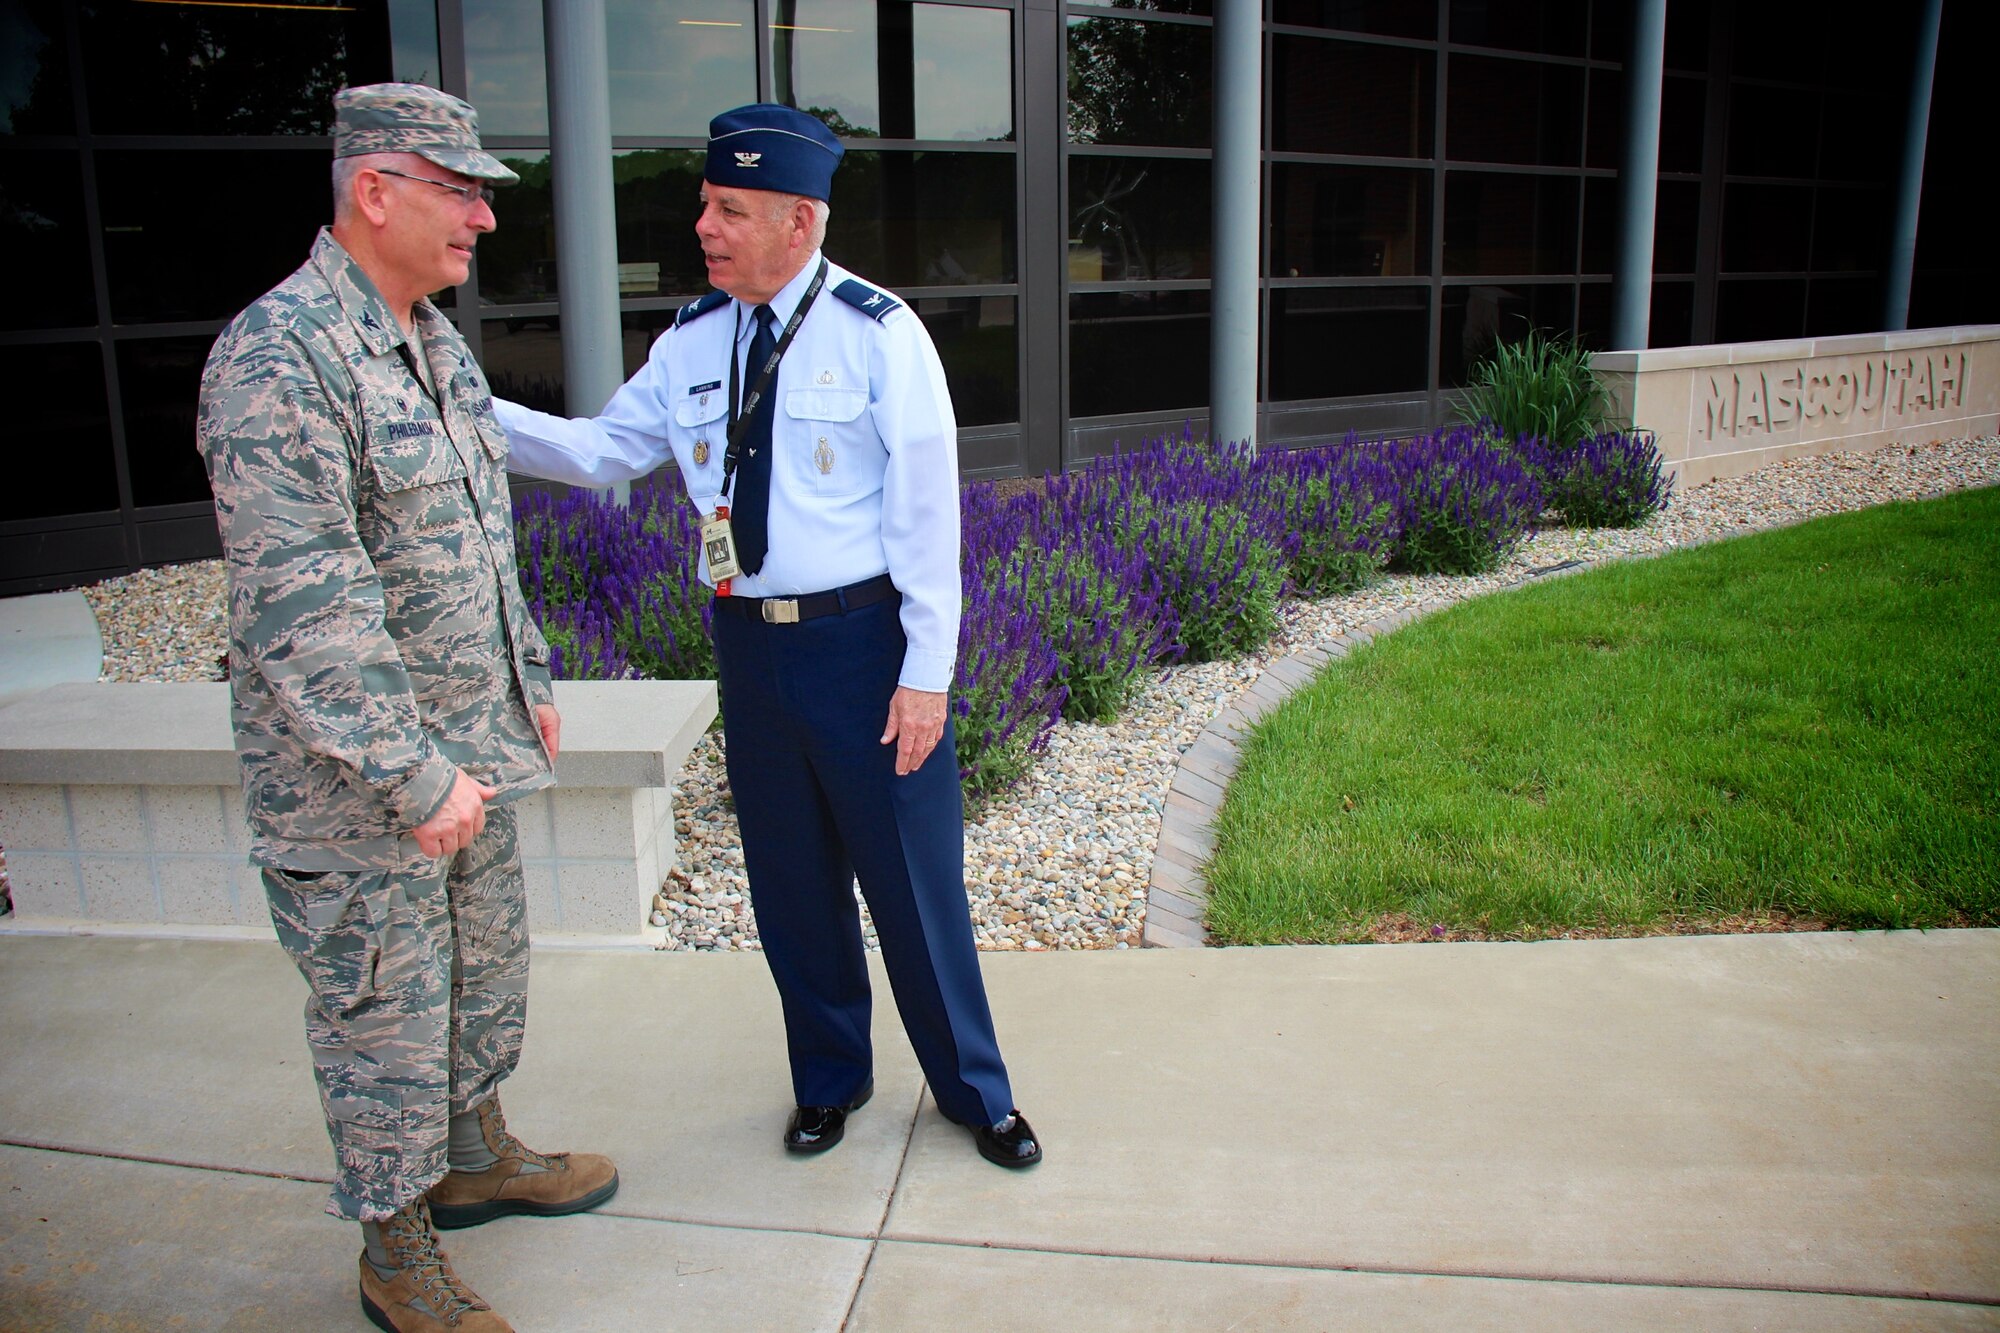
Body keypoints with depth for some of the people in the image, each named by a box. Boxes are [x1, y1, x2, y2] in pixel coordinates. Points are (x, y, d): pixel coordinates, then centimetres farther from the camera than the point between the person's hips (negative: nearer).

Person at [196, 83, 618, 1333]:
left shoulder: (437, 341, 9)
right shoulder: (277, 360, -21)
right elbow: (304, 609, -25)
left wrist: (530, 683, 18)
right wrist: (415, 779, -23)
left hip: (471, 753, 9)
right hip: (360, 788, -9)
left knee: (486, 973, 23)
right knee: (385, 1019, 7)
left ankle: (476, 1155, 45)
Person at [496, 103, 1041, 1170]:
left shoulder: (877, 332, -9)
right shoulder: (691, 343, 5)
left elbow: (926, 511, -11)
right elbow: (603, 450, 11)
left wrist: (926, 674, -13)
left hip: (864, 642, -4)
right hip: (748, 642, 5)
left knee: (913, 880, 5)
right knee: (790, 882, 15)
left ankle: (973, 1091, 27)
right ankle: (829, 1079, 38)